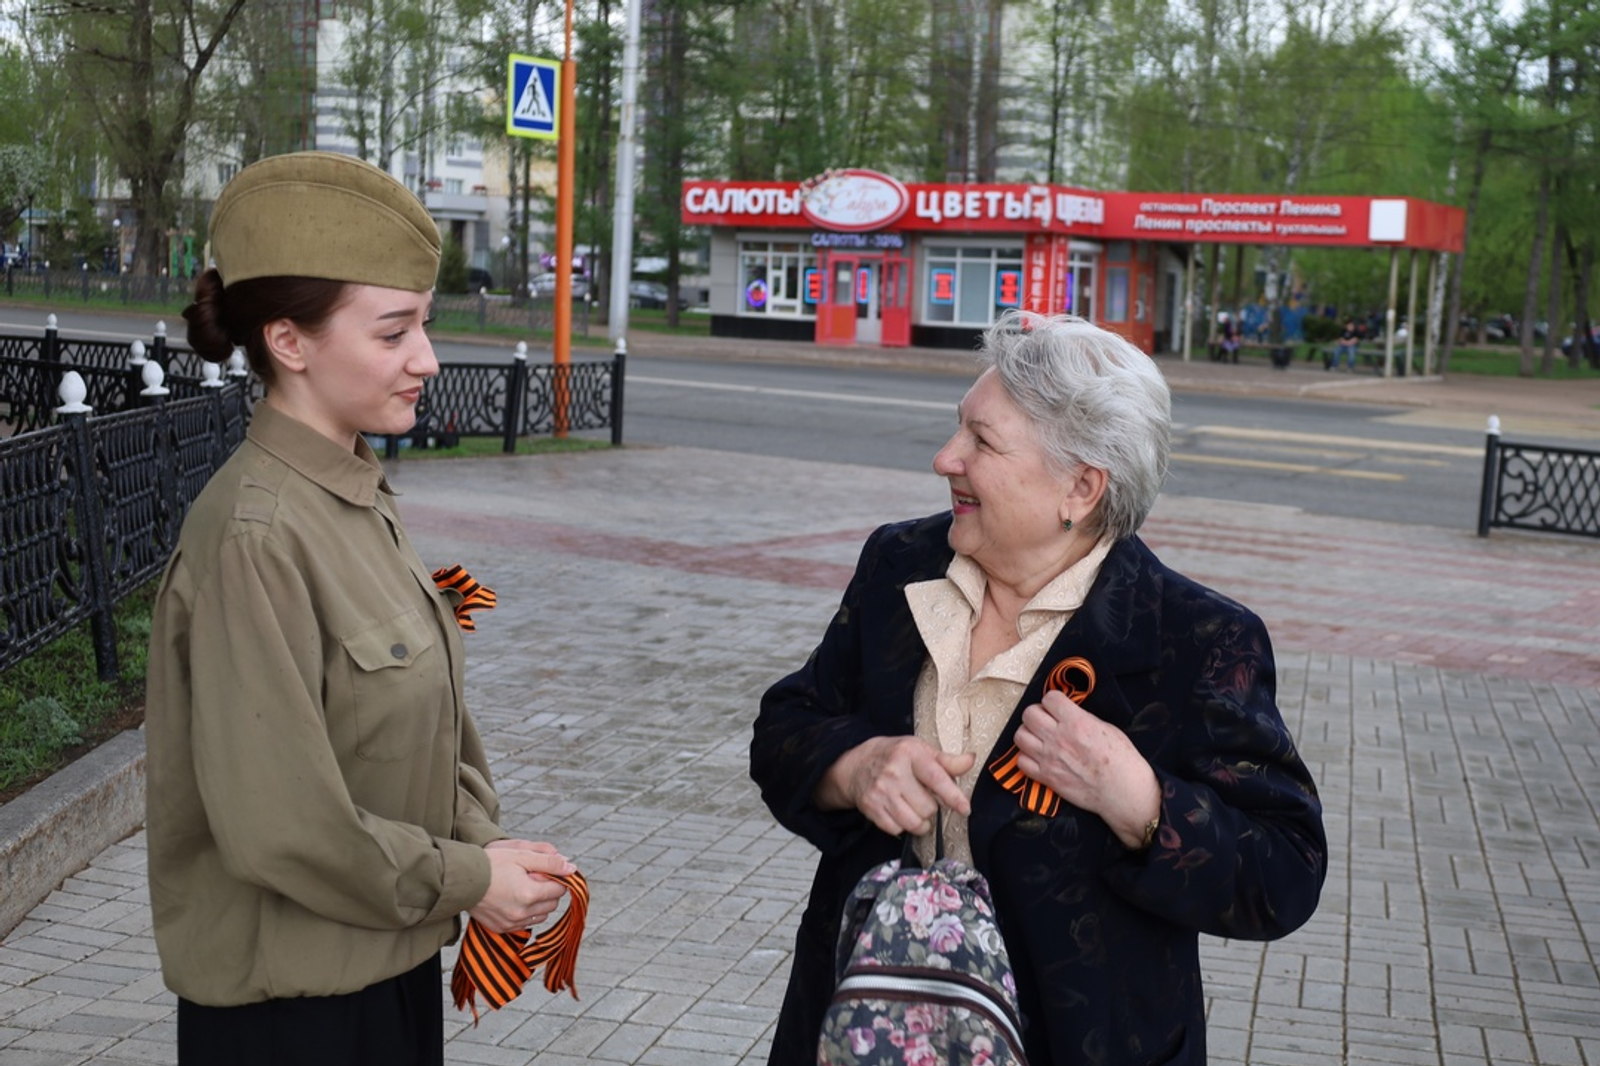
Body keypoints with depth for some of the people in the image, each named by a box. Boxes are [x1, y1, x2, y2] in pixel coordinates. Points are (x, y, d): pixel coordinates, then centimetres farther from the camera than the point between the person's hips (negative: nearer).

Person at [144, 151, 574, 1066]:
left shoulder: (363, 500, 4)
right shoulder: (255, 538, -22)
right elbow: (277, 825, -23)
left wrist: (485, 843, -3)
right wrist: (465, 880, -13)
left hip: (394, 962, 8)